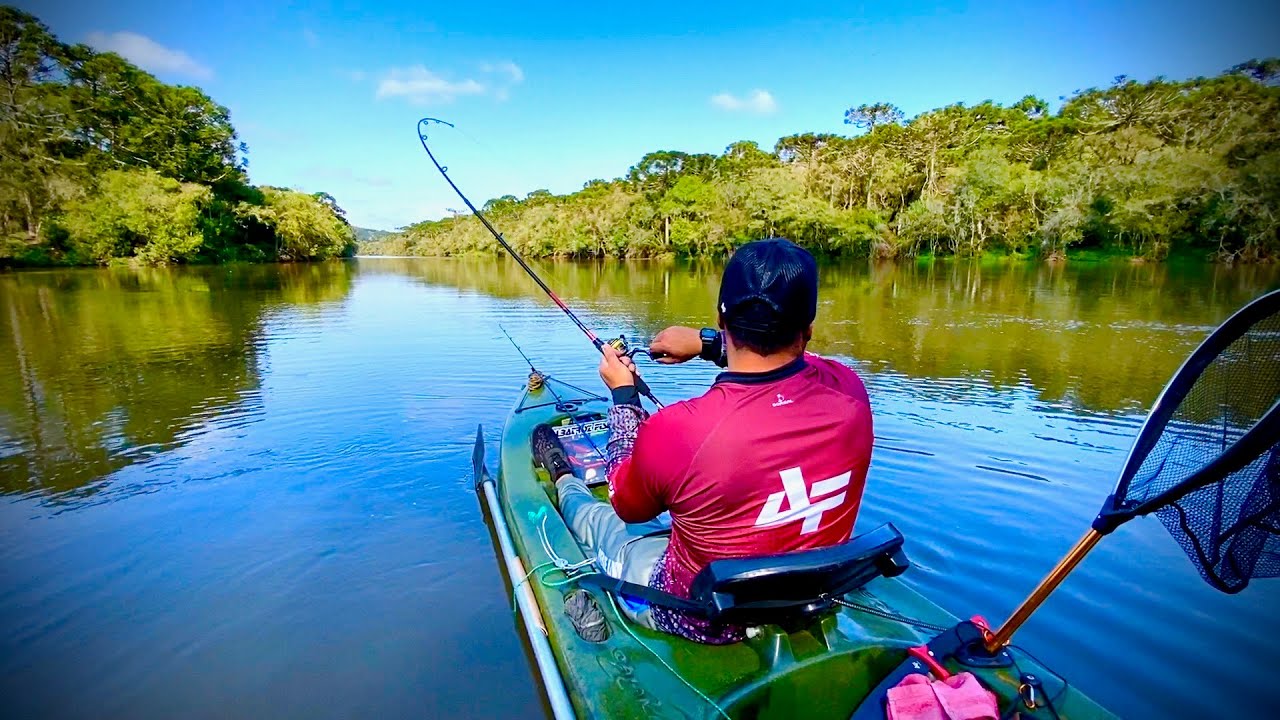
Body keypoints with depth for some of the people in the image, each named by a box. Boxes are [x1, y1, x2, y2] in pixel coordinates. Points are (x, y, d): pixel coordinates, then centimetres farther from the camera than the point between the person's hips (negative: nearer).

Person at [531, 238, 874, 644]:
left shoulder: (673, 430, -34)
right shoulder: (848, 391, -21)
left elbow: (626, 506, -10)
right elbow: (784, 363, 6)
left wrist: (623, 394, -2)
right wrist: (706, 344, 5)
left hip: (705, 622, -3)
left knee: (593, 518, 22)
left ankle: (564, 480, 54)